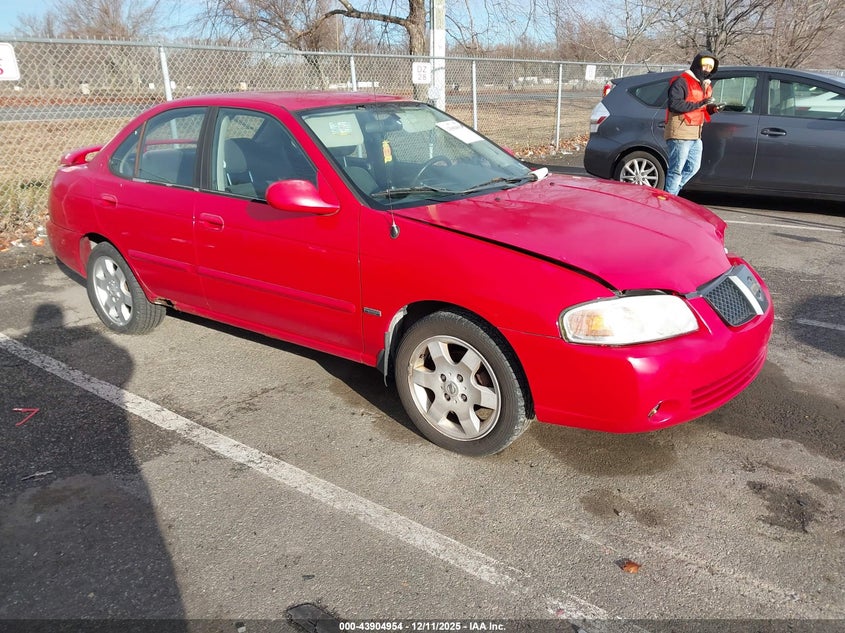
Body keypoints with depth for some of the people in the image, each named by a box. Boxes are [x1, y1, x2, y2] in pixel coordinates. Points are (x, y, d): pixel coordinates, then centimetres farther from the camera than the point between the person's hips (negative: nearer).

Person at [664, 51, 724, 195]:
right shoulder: (682, 81, -8)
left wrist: (712, 108, 4)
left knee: (693, 167, 14)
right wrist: (699, 104, -22)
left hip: (695, 135, 9)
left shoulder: (705, 85, 21)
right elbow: (674, 104, -22)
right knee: (677, 170, -7)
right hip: (680, 133, -9)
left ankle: (671, 192, 24)